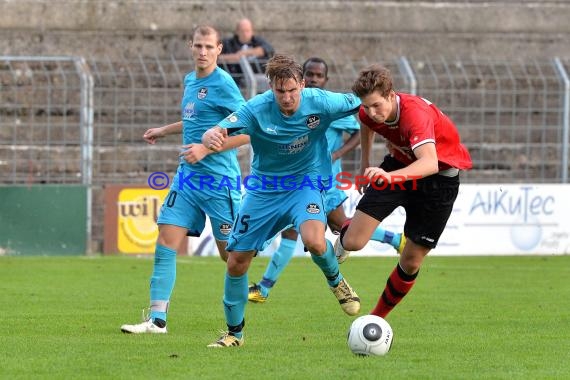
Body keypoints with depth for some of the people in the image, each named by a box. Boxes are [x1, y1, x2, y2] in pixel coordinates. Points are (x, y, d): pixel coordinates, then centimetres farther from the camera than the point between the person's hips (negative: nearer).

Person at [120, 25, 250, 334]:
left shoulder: (223, 84, -12)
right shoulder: (190, 81, 13)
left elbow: (247, 131, -15)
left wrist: (206, 149, -19)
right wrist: (165, 131, 35)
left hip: (218, 178, -7)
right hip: (187, 177, 7)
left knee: (230, 253, 0)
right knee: (166, 244, -3)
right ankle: (157, 319, -4)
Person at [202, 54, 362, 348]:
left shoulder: (320, 102, -18)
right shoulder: (256, 109, -20)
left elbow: (364, 107, -2)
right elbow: (215, 133, -31)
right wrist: (211, 138, -53)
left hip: (306, 183, -1)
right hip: (264, 188, 1)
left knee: (314, 241, -32)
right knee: (236, 262, 1)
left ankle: (335, 280, 4)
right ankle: (234, 332, 22)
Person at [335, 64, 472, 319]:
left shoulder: (416, 114, -37)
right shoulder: (369, 112, -17)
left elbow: (430, 163, -54)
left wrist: (390, 176, -68)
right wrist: (365, 162, 13)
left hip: (441, 175, -4)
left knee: (412, 262, -2)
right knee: (353, 242, -12)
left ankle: (377, 318, 22)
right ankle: (346, 231, 26)